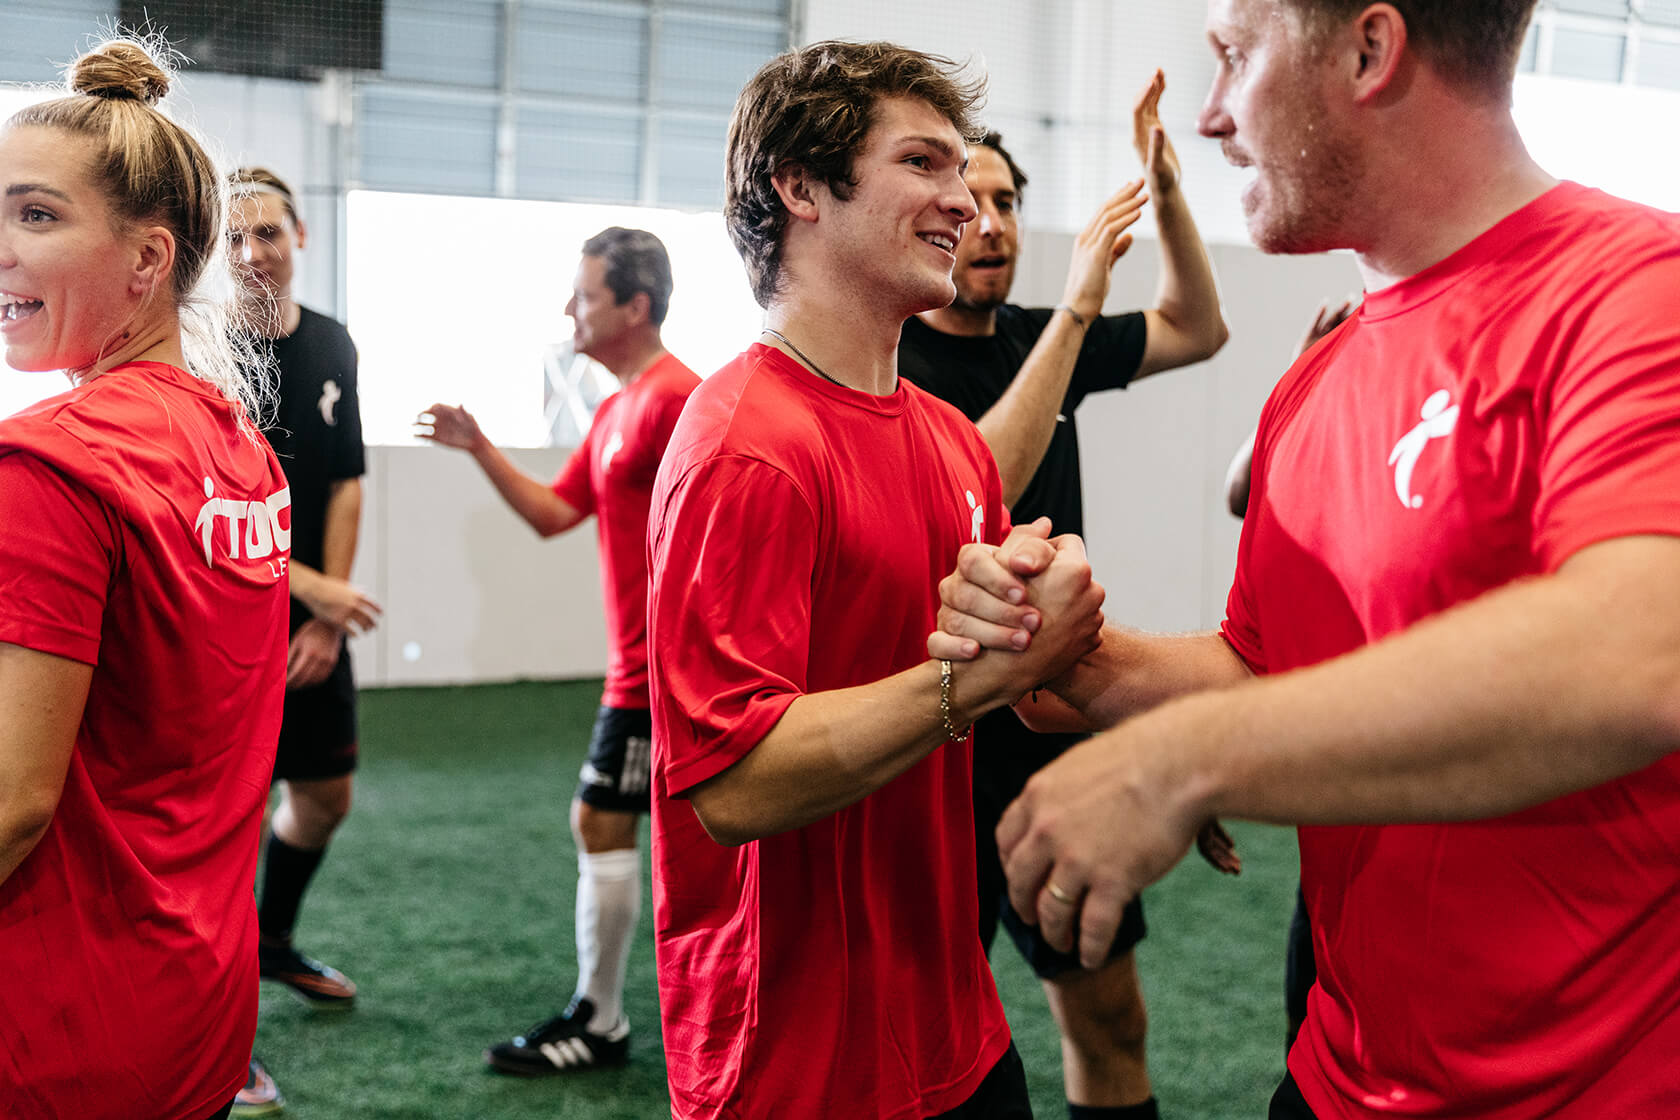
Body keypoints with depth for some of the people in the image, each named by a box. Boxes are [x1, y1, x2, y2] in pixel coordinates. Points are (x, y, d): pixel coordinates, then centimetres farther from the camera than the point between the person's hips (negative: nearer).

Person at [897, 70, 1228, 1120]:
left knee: (1111, 1020, 15)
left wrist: (1167, 188, 3)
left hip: (1062, 728, 7)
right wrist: (1075, 309, -27)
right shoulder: (892, 365, -12)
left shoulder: (1035, 340, 9)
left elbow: (1197, 331, 18)